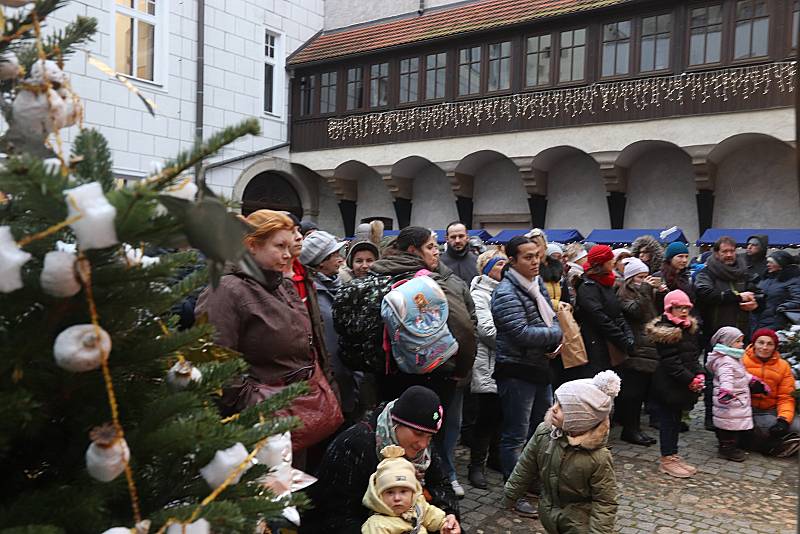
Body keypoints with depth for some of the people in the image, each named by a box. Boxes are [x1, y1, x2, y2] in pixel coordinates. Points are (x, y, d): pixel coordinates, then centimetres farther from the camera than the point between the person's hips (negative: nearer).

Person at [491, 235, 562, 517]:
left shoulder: (536, 285, 9)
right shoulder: (506, 293, -17)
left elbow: (552, 318, 14)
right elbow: (521, 333, -25)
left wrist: (554, 341, -8)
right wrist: (556, 334, -11)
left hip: (540, 367, 9)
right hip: (516, 371, -9)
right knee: (516, 436, 1)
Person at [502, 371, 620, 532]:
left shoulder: (598, 458, -29)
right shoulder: (543, 433, -15)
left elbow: (605, 501, -19)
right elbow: (525, 467, 0)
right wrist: (510, 495, 8)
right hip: (549, 515, 5)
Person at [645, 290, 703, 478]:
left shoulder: (689, 328, 12)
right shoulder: (664, 330, -15)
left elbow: (694, 356, 13)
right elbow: (671, 362, -18)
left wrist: (699, 375, -2)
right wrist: (690, 379, -18)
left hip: (682, 385, 8)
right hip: (668, 385, -8)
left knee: (675, 420, 15)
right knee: (668, 421, 1)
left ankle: (673, 457, 25)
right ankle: (667, 459, 11)